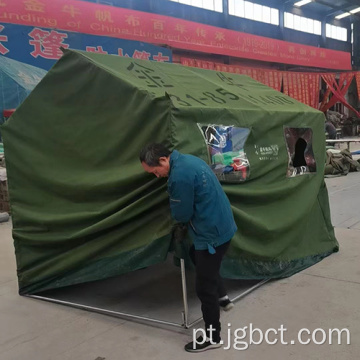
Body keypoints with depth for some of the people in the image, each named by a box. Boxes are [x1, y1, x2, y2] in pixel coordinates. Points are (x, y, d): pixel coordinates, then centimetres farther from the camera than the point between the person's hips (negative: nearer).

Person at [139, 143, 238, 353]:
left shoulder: (179, 175, -26)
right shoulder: (186, 161, 5)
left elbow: (181, 214, -15)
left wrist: (179, 218, 6)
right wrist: (184, 219, 10)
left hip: (212, 233, -10)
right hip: (220, 225, 10)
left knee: (204, 288, 4)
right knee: (197, 256, 33)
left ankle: (213, 337, 21)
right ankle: (222, 297, 44)